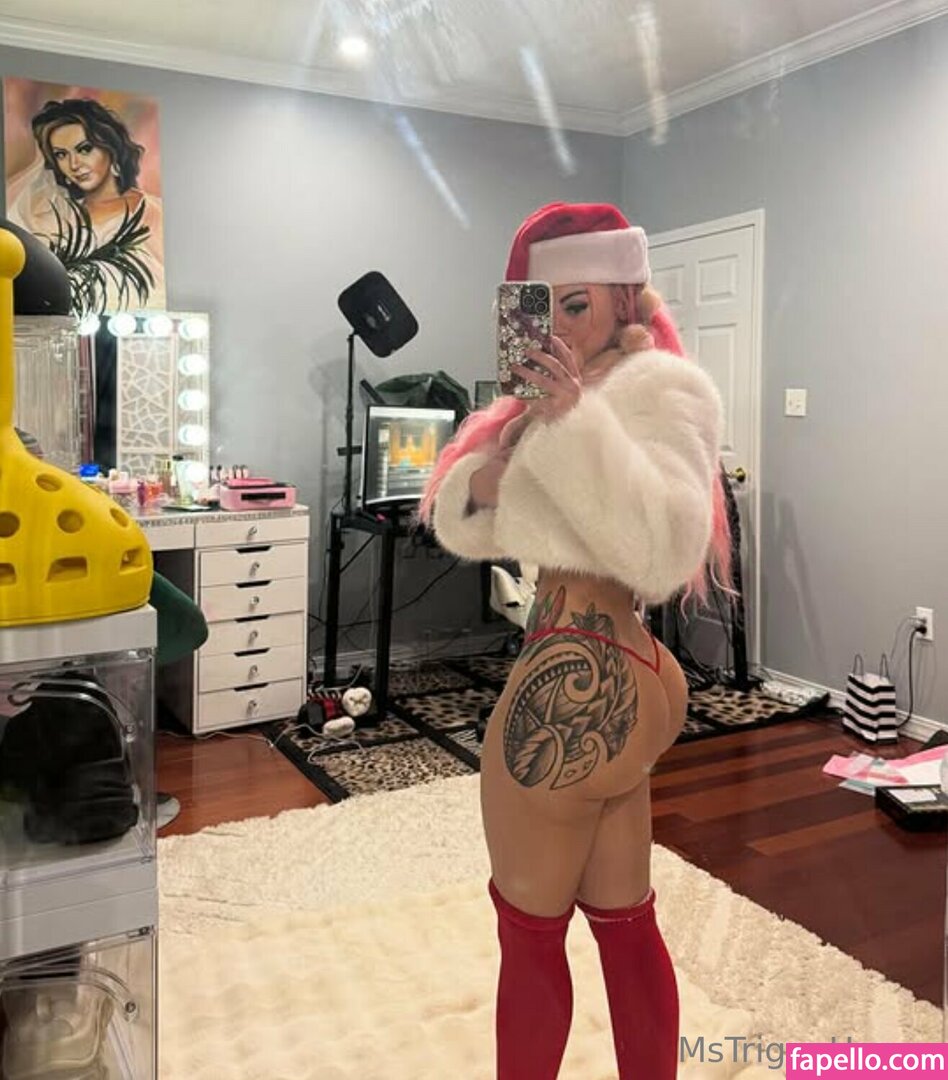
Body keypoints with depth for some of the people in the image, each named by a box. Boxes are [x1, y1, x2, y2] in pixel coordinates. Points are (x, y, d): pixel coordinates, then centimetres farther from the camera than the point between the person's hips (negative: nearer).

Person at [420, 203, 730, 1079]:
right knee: (625, 923, 18)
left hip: (576, 682, -9)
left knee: (530, 929, 10)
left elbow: (666, 547, -27)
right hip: (617, 674, 9)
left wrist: (576, 423, -27)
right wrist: (487, 479, -9)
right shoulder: (582, 392, 16)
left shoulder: (660, 386, -10)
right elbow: (460, 523, 11)